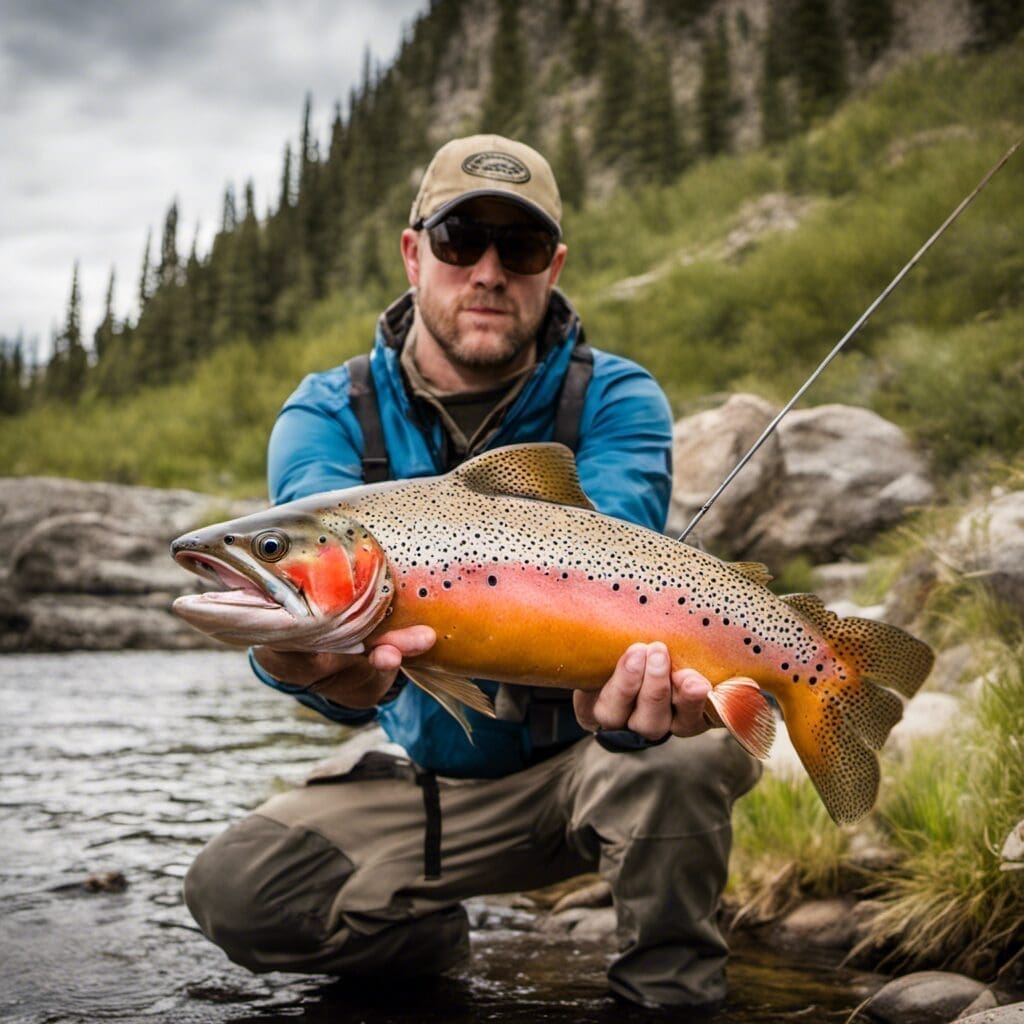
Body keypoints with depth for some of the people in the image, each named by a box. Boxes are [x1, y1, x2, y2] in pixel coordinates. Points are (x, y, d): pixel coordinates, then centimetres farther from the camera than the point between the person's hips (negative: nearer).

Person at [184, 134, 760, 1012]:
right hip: (429, 780, 2)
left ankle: (667, 987, -6)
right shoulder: (327, 418, -9)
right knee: (232, 888, -18)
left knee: (679, 752, -35)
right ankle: (433, 942, 12)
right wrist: (341, 673, -55)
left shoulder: (616, 401, -12)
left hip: (581, 754, -2)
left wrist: (617, 673, -56)